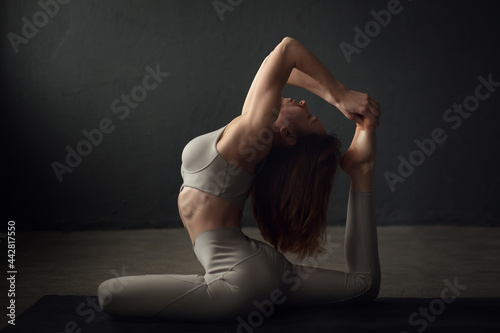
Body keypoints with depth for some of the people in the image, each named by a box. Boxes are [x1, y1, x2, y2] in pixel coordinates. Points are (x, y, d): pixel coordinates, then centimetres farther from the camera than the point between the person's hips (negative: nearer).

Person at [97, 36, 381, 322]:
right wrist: (333, 97, 3)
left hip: (241, 275, -9)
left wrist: (342, 95, -16)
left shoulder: (248, 133, -19)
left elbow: (288, 48, -20)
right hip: (266, 267, 9)